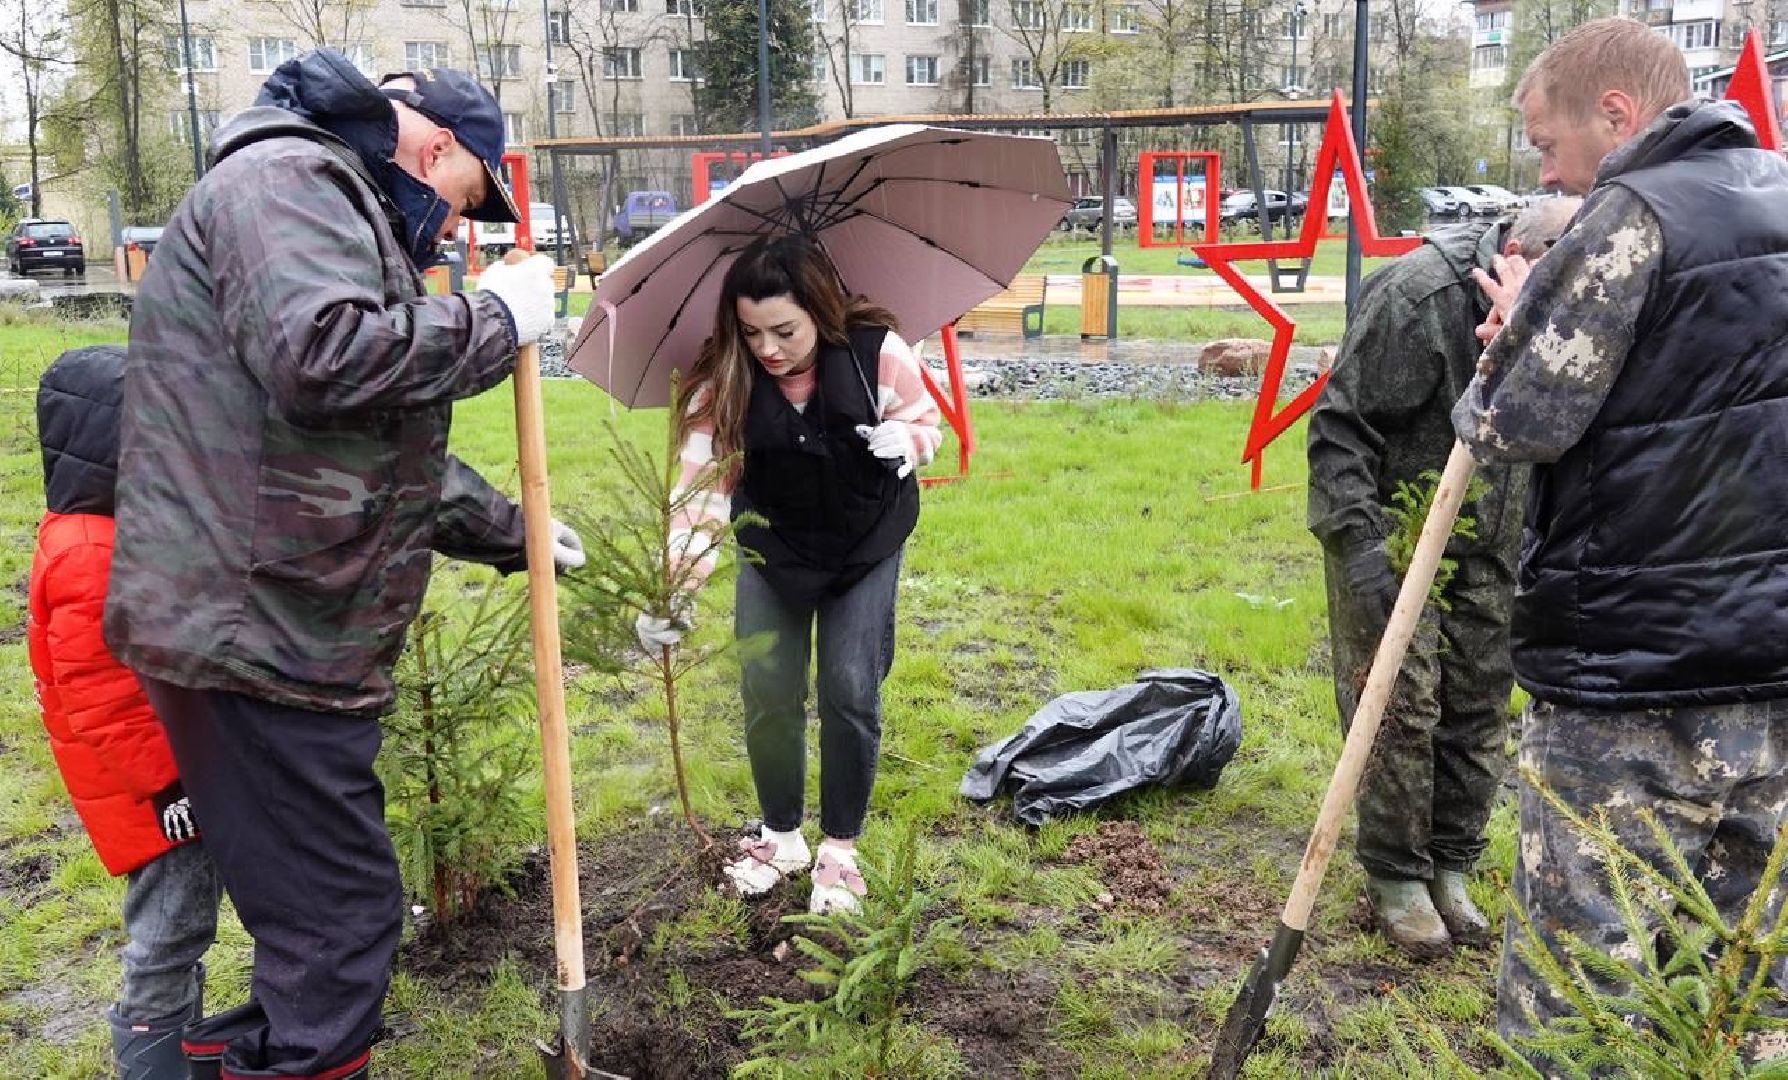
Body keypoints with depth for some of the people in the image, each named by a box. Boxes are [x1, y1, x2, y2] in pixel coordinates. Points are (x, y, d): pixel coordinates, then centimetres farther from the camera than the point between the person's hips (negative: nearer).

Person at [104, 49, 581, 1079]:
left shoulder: (343, 211, 26)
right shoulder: (288, 179, -9)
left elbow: (391, 448, 31)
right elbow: (319, 355, -29)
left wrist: (509, 530, 33)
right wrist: (493, 318, -16)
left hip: (286, 633, 11)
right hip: (255, 634, -11)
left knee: (324, 910, 19)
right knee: (338, 917, -3)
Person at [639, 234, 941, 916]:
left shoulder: (879, 354, -26)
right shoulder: (724, 383, -24)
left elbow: (927, 421, -8)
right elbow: (700, 487, -29)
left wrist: (906, 440, -33)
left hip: (866, 544, -1)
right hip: (772, 547, 2)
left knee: (850, 693, -5)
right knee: (766, 691, 1)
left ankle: (839, 848, 15)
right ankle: (780, 835, 24)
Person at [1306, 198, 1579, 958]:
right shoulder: (1417, 294, -25)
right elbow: (1341, 424, -21)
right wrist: (1359, 542, -27)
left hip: (1487, 544, 6)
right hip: (1392, 531, -6)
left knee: (1479, 709, 10)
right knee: (1401, 708, -3)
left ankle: (1450, 870, 25)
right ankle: (1396, 881, 13)